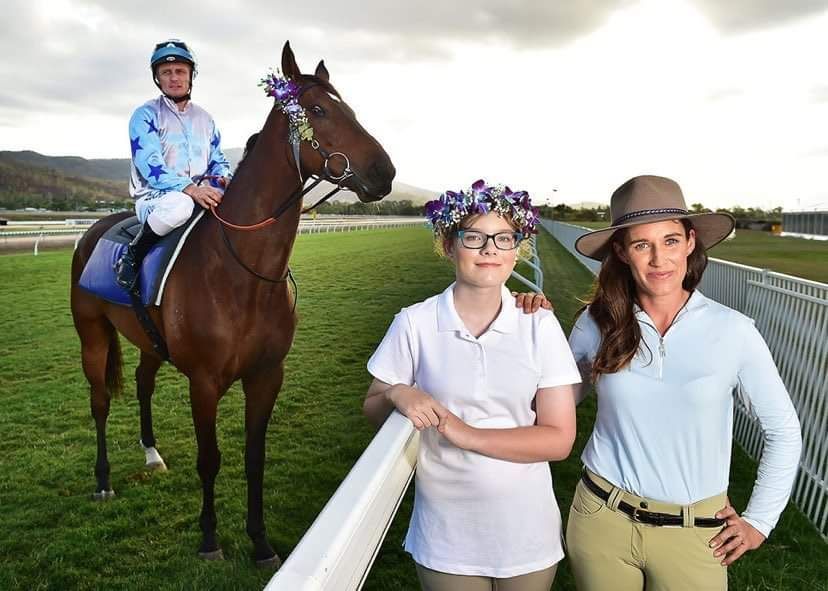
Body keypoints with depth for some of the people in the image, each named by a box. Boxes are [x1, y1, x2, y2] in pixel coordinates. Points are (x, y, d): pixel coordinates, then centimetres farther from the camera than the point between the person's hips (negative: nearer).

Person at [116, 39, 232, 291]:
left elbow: (218, 160, 21)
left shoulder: (204, 118, 17)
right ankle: (131, 257, -17)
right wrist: (190, 189, -30)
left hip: (202, 194, 5)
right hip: (155, 196, -5)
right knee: (179, 204, -41)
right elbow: (150, 165, -14)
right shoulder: (145, 115, 0)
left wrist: (223, 178, -6)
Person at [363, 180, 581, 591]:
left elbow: (559, 439, -11)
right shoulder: (414, 324, -10)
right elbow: (372, 410, 0)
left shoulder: (540, 326, -9)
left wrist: (468, 434, -21)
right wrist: (397, 395, -22)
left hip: (527, 532, 1)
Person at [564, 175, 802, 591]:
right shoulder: (597, 323, -7)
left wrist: (759, 521, 2)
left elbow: (783, 431, 2)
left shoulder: (732, 331, -10)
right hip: (601, 520, 1)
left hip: (695, 533, -1)